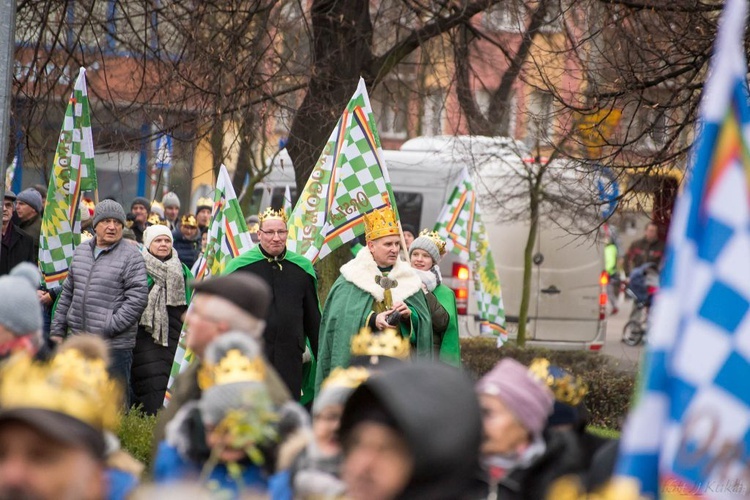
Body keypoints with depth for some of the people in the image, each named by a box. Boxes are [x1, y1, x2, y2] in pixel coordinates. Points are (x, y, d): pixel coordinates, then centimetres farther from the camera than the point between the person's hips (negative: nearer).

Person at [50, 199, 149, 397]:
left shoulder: (131, 256, -6)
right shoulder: (81, 251, 14)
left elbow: (137, 298, -13)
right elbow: (67, 294, 21)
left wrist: (107, 329, -17)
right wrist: (57, 330, 16)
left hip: (115, 345, -6)